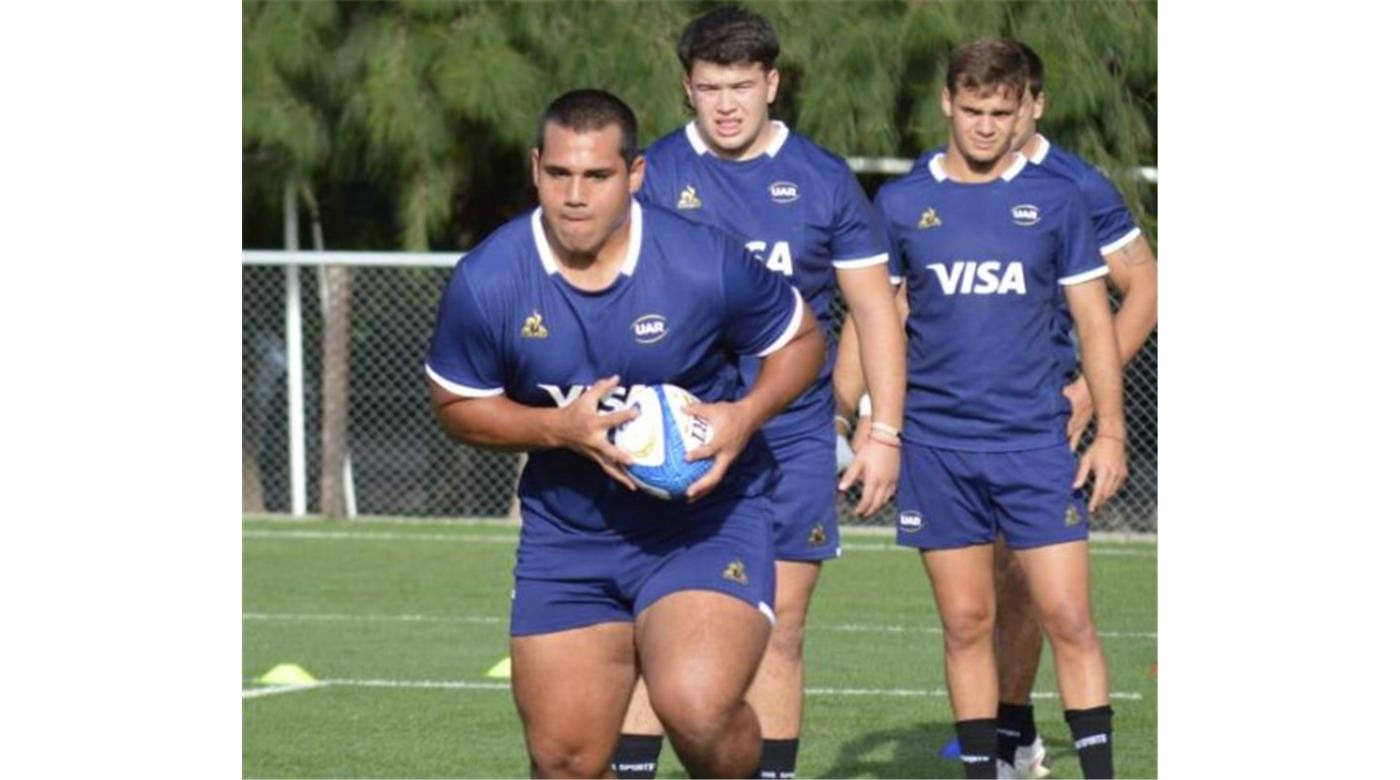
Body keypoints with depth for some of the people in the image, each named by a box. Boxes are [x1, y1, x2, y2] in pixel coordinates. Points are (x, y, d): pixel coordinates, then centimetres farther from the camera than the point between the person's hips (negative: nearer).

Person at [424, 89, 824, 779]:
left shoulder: (706, 264, -16)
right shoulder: (486, 283, -12)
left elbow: (800, 340, 2)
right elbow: (456, 407, 2)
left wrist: (747, 414, -18)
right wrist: (561, 427, -15)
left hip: (707, 515, -3)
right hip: (566, 533, 3)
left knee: (697, 708, -27)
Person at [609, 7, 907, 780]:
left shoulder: (823, 181, 4)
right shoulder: (652, 176, 1)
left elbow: (875, 308, 9)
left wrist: (885, 433, 3)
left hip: (792, 443, 1)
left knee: (778, 635, 5)